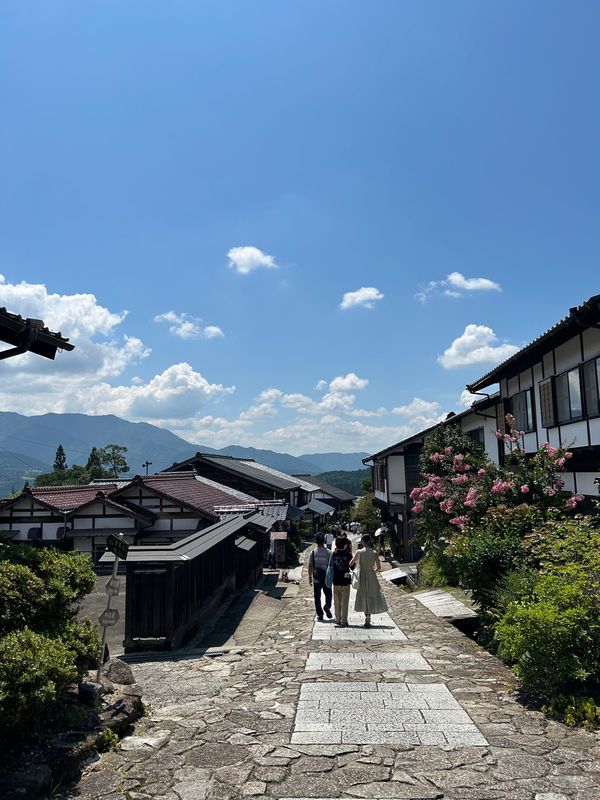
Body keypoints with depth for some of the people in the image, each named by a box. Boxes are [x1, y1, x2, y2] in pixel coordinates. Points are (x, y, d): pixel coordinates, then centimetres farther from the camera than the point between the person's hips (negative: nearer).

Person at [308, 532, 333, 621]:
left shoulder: (313, 552, -3)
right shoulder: (328, 552, -5)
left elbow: (310, 565, -3)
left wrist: (310, 577, 6)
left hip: (316, 578, 1)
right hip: (326, 577, -1)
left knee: (317, 597, 8)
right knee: (328, 594, 14)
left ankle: (319, 614, 7)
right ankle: (327, 606, -12)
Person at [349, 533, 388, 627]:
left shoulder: (359, 552, -9)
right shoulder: (374, 553, -6)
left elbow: (351, 564, -6)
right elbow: (379, 567, 0)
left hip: (362, 576, 0)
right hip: (371, 576, 1)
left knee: (364, 597, 14)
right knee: (371, 596, 10)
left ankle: (367, 617, 17)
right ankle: (368, 619, 3)